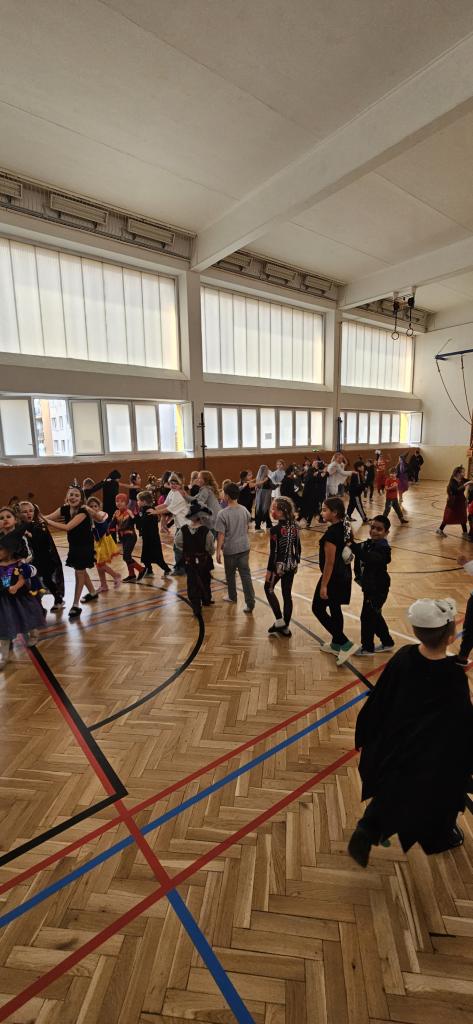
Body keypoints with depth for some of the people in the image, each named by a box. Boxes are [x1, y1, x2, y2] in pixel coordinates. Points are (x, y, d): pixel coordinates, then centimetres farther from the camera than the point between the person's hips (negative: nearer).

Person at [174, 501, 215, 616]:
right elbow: (211, 548, -11)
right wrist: (209, 553, 12)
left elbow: (178, 543, -1)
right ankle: (206, 600, 40)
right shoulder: (206, 531, -20)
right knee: (205, 581, 22)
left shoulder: (183, 530, -14)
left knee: (192, 583, 8)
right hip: (203, 561, -1)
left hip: (189, 562, 1)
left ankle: (196, 608, 6)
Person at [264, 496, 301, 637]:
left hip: (279, 565, -6)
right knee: (287, 594, 13)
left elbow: (273, 551, -18)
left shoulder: (276, 527, -19)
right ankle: (285, 627, 22)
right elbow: (298, 547, 7)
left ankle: (279, 621, 13)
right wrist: (296, 563, 18)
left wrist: (269, 570, -10)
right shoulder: (294, 525, 0)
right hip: (291, 565, 6)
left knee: (268, 588, 17)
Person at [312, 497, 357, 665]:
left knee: (318, 609, 5)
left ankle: (346, 644, 3)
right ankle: (336, 644, 34)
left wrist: (324, 585, -18)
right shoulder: (346, 527, 3)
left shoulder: (331, 533, -24)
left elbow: (329, 562, -23)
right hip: (344, 574, 9)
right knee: (335, 609, 20)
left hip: (333, 576, -9)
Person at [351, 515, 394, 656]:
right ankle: (387, 642, 39)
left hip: (378, 589, -9)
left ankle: (367, 647, 20)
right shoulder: (369, 543, 4)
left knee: (367, 617, 2)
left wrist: (353, 545, -49)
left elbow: (368, 558, -41)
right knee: (374, 616, 21)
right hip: (369, 586, 9)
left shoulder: (383, 548, -23)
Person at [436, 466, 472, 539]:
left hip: (461, 502, 6)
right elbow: (458, 489, -35)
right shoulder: (453, 482, -20)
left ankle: (465, 533, 18)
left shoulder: (463, 480, 0)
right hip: (453, 503, -6)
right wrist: (467, 483, -39)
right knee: (448, 517, 4)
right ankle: (440, 530, 19)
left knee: (463, 518, 9)